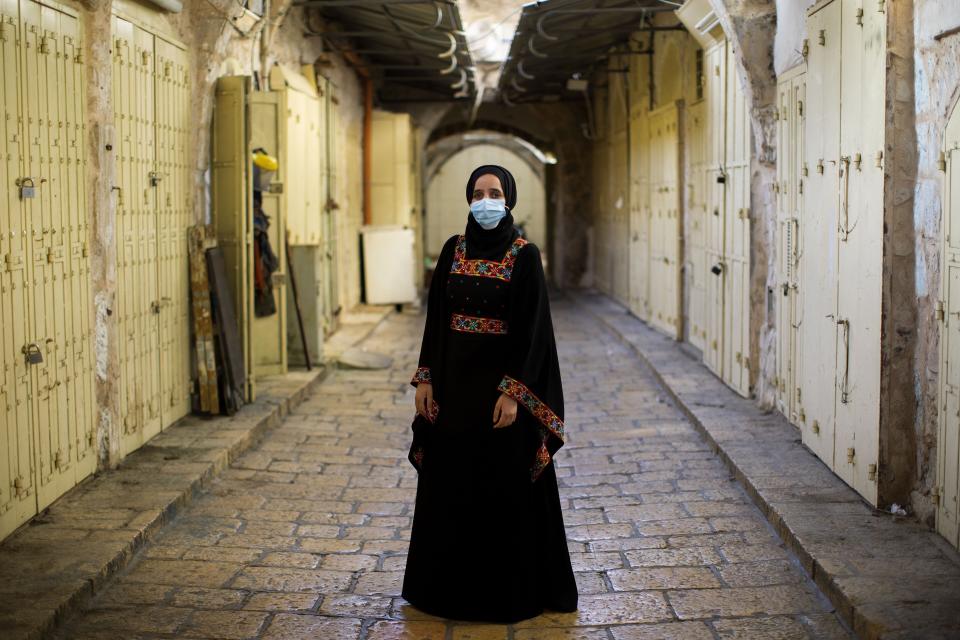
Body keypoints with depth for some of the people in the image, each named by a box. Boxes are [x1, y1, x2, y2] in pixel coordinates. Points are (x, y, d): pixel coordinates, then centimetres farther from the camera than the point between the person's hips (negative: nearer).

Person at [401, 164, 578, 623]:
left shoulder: (524, 255, -8)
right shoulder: (453, 250, 6)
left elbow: (531, 328, -12)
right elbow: (436, 318, 8)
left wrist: (513, 391, -18)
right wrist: (425, 378, 2)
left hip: (500, 380, -5)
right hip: (454, 378, 5)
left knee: (504, 484, 2)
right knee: (451, 482, 11)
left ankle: (510, 588, 16)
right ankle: (450, 583, 25)